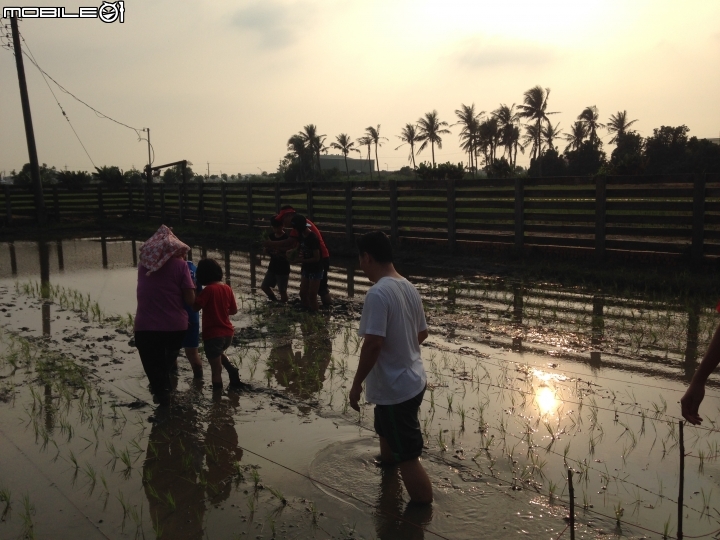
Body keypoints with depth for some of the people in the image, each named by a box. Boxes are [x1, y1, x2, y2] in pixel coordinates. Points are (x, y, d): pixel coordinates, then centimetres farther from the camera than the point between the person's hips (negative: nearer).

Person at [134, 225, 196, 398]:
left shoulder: (144, 263, 5)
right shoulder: (179, 265, -6)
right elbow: (190, 299, -8)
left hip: (145, 327, 1)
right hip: (175, 326, 0)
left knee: (154, 369, 12)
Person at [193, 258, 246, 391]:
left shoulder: (208, 290, -15)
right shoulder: (227, 288, 2)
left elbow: (196, 307, -19)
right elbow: (234, 310, 8)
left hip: (213, 334, -6)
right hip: (228, 332, 6)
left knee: (216, 370, 2)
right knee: (219, 353, 34)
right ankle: (232, 371, 16)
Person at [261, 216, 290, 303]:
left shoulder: (286, 238, -16)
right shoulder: (271, 236, 2)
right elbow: (267, 250, 11)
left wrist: (280, 253, -32)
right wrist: (267, 249, -12)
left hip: (283, 269, -7)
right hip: (272, 267, 7)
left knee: (282, 290, 1)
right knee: (264, 286, 12)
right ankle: (275, 302, 30)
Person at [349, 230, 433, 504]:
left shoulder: (378, 293, -25)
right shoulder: (409, 287, 3)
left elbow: (373, 343, -28)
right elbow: (422, 333, 12)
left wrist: (356, 385, -18)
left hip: (396, 388, -10)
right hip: (412, 380, 10)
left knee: (407, 456, 1)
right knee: (387, 433, 33)